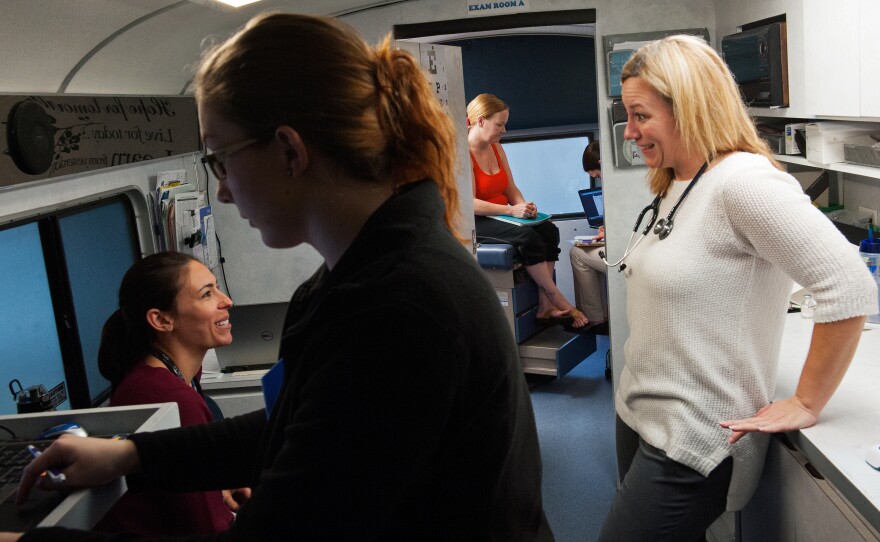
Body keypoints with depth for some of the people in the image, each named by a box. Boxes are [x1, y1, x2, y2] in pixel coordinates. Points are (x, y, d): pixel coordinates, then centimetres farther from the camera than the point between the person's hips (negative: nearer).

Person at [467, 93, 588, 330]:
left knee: (548, 230, -17)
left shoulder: (496, 148, 12)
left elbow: (511, 188, 13)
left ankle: (545, 307, -20)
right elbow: (469, 203, -22)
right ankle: (562, 305, -20)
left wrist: (523, 205, -9)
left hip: (501, 216, 8)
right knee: (527, 237, -30)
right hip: (475, 222, -8)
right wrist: (511, 210, -28)